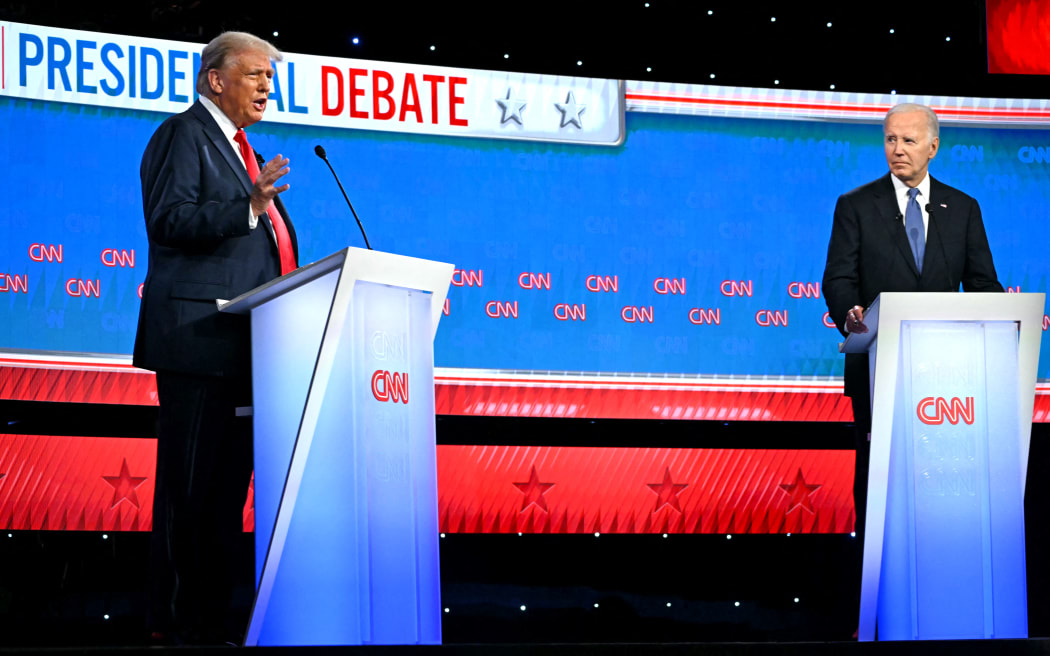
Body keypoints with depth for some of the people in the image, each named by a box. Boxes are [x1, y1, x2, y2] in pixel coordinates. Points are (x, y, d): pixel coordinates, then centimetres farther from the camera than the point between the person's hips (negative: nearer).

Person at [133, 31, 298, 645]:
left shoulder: (239, 147, 25)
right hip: (199, 337, -10)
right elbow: (169, 220, -16)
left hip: (243, 341, 10)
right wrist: (249, 207, -26)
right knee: (189, 481, -8)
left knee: (229, 480, 9)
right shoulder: (184, 134, -3)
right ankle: (177, 617, -6)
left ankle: (216, 611, 13)